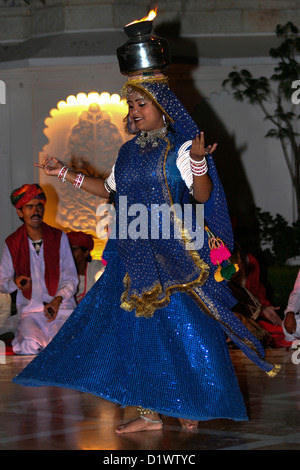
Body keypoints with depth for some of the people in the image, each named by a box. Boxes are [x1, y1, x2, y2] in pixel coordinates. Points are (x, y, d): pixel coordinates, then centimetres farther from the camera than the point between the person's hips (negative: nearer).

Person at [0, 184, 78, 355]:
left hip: (62, 308, 0)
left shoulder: (59, 238, 7)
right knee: (30, 346, -31)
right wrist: (15, 282, -11)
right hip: (30, 312, 0)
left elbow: (71, 278, 9)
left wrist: (58, 299, -10)